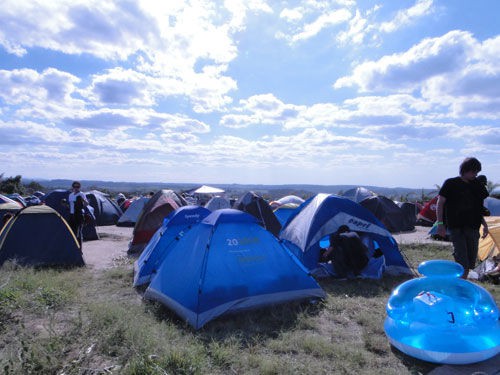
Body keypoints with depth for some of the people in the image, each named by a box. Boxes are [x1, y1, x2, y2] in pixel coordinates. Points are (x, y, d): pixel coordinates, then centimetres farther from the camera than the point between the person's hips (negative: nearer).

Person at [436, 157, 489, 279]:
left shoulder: (477, 185, 11)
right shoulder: (451, 183, -5)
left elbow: (478, 208, 21)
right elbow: (440, 203, -5)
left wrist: (484, 224, 17)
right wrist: (440, 223, -12)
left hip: (473, 227, 6)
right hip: (456, 227, -6)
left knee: (470, 261, 10)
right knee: (462, 261, -12)